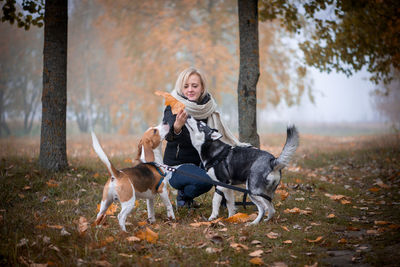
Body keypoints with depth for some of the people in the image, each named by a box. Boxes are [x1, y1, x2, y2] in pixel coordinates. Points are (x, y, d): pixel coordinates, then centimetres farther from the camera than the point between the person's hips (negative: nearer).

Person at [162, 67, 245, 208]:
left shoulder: (207, 106, -1)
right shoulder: (173, 109, -17)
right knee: (206, 180, -33)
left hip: (199, 162, 6)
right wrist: (177, 127, -58)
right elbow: (169, 136, -36)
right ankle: (183, 196, -2)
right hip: (176, 165, -6)